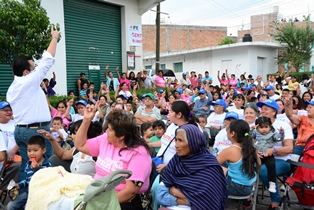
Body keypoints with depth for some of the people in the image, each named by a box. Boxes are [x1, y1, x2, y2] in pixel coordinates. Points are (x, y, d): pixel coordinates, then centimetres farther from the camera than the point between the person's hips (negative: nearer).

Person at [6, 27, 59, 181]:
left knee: (26, 164, 12)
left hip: (20, 130, 9)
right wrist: (54, 38, 2)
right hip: (37, 130, -9)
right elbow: (47, 60, -8)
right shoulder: (30, 81, -11)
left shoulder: (11, 89, 13)